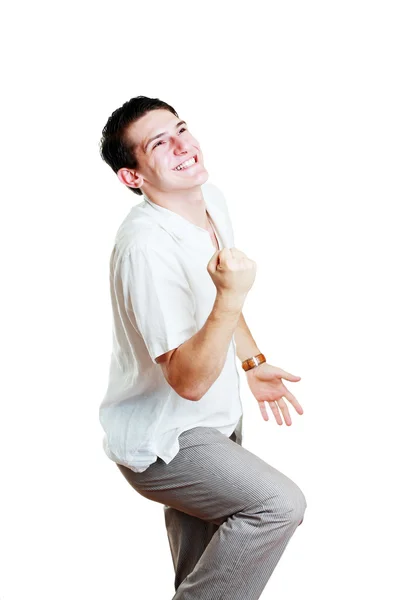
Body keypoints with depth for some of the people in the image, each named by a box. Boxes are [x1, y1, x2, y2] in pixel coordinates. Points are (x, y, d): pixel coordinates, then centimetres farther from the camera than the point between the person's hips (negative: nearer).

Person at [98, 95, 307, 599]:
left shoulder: (211, 199, -4)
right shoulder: (147, 247, -32)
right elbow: (190, 380, -32)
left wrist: (253, 364, 9)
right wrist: (231, 295, -42)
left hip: (212, 417, 9)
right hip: (158, 439, -8)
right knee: (279, 505, -22)